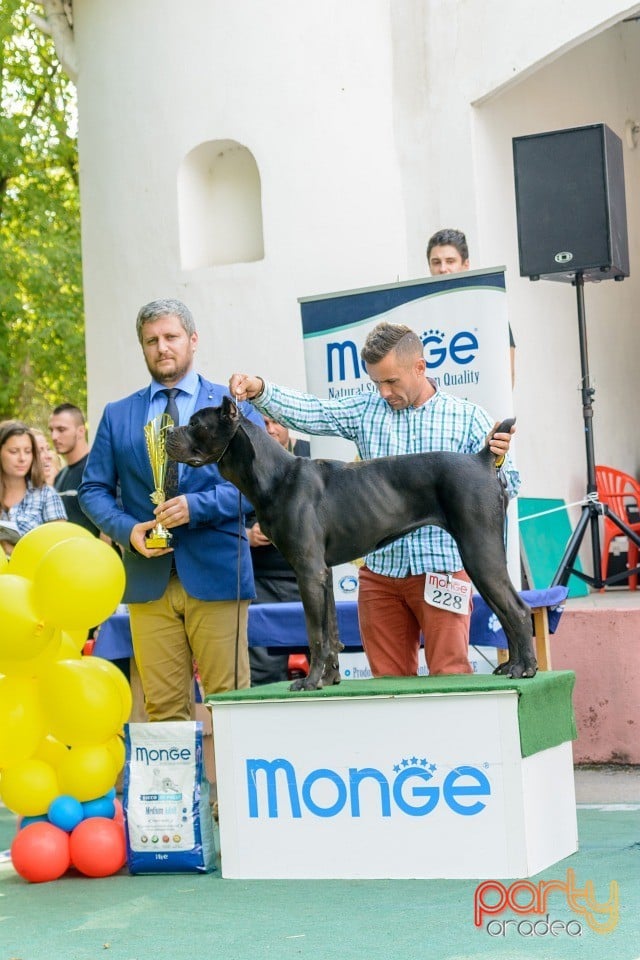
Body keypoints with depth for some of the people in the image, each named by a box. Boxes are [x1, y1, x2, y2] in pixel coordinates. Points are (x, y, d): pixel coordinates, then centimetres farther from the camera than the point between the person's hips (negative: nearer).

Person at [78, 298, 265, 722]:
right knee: (163, 708, 3)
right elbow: (94, 489, 13)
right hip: (147, 579, 2)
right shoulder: (118, 415, 14)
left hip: (216, 573, -2)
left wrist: (197, 506, -15)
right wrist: (126, 529, -6)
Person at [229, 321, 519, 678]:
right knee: (388, 678, 6)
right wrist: (260, 391, -17)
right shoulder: (366, 411, 10)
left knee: (450, 675, -6)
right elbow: (312, 413, -1)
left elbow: (505, 489, 2)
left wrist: (498, 462, -20)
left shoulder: (469, 418, 4)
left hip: (442, 568, -3)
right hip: (380, 572, 3)